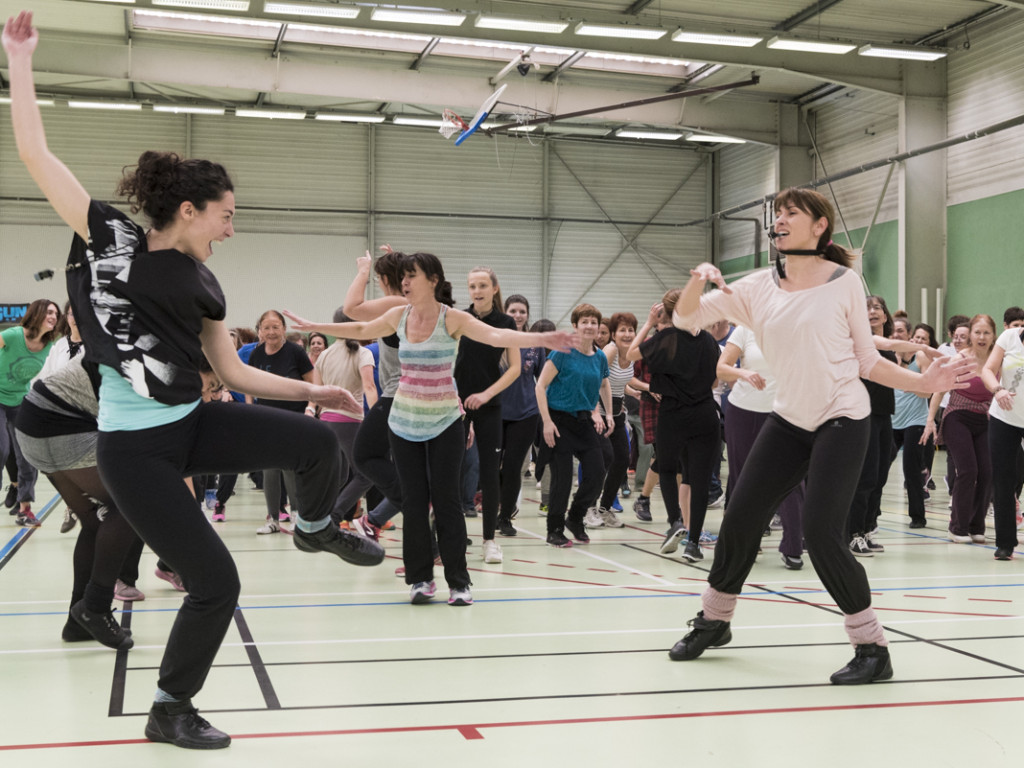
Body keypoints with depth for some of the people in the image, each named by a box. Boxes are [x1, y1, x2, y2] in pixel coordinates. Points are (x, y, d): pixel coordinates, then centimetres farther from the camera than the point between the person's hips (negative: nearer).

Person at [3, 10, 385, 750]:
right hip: (134, 446, -6)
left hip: (194, 423, 6)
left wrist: (310, 388, 7)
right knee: (217, 581, -6)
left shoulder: (202, 284, 7)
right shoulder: (112, 237, -7)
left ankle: (317, 528, 25)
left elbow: (234, 370, 12)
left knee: (317, 441, -10)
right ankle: (169, 711, 17)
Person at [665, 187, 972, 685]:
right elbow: (686, 317, 2)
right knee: (739, 521, 5)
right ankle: (714, 622, 28)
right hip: (788, 421, 5)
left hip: (842, 421, -4)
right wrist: (699, 279, -17)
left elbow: (867, 360, 2)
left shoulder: (844, 283, -5)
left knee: (821, 534, -14)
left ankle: (872, 650, 0)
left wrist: (924, 382, -11)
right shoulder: (757, 289, 3)